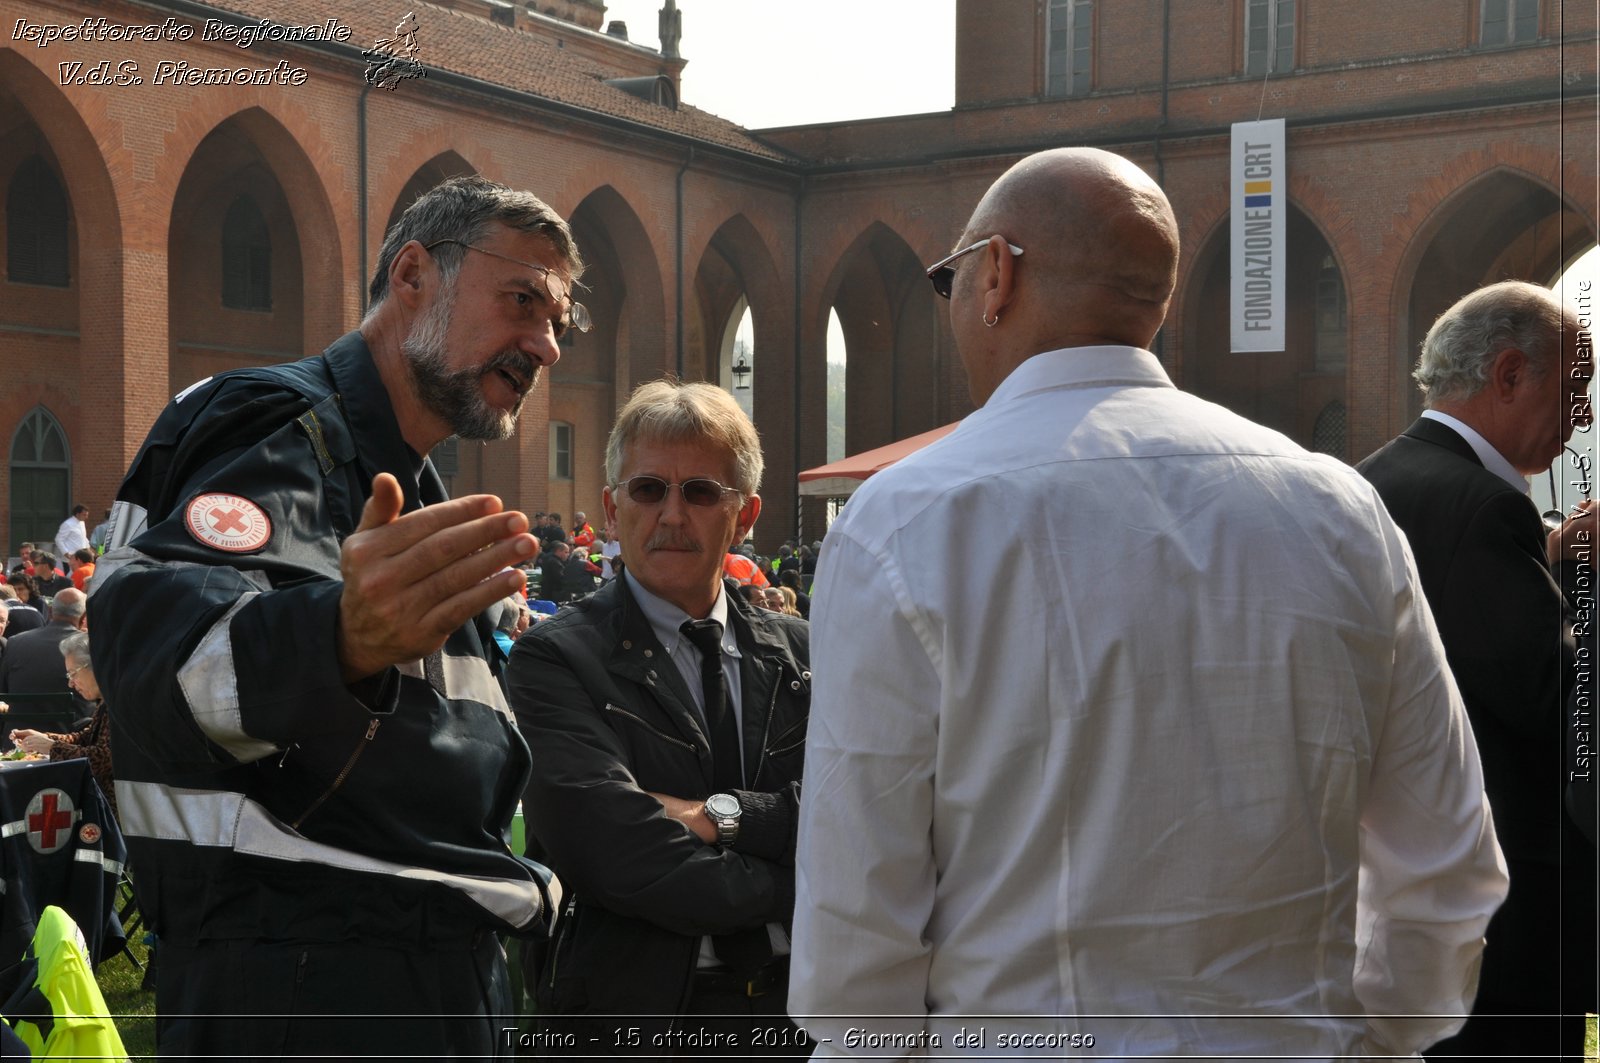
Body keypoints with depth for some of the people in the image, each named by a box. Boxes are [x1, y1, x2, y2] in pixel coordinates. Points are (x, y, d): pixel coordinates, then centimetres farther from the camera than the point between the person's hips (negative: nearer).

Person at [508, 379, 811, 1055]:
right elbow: (617, 858, -21)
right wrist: (801, 887, -13)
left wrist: (719, 815, -19)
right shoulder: (555, 659, -8)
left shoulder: (798, 653, 7)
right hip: (640, 1021, -4)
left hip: (800, 1011, 4)